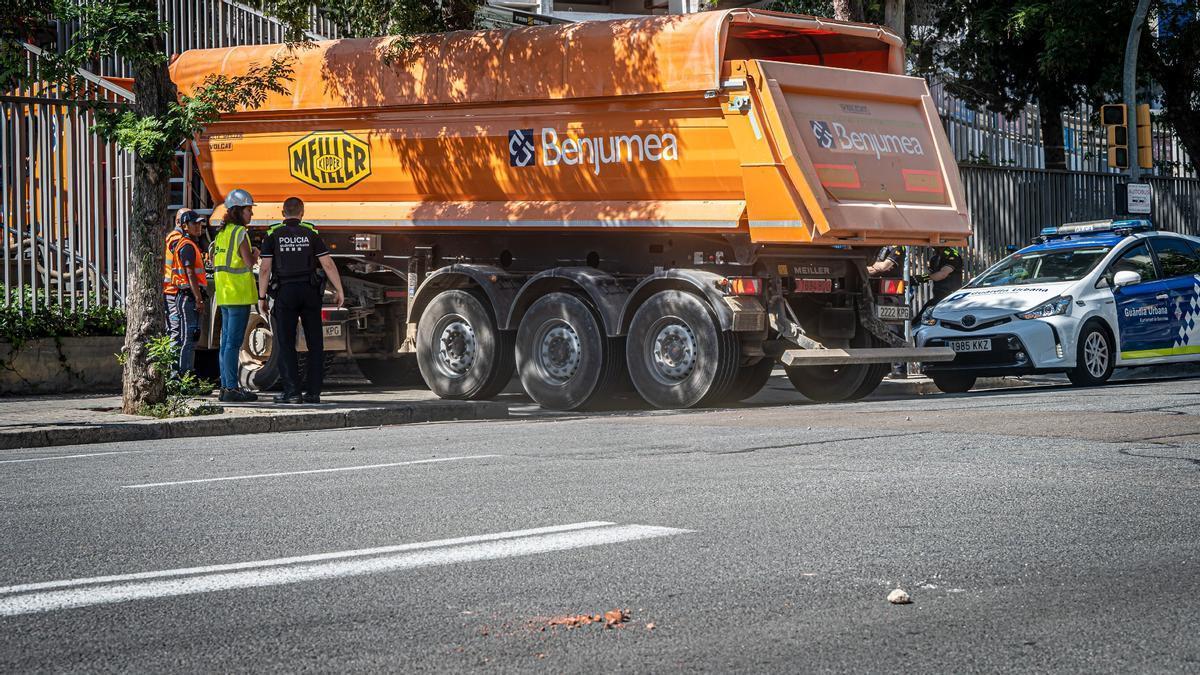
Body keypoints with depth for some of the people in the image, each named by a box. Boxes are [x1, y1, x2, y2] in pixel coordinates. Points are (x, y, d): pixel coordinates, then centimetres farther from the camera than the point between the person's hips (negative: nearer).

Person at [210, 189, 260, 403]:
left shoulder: (222, 233, 14)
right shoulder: (240, 233, -11)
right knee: (234, 342, -9)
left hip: (224, 294, 9)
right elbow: (249, 262, -16)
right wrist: (255, 255, 5)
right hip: (239, 295, -9)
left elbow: (213, 260, 17)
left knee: (226, 341, 11)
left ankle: (226, 386, 14)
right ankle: (232, 388, -9)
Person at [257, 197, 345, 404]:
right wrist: (339, 291, 5)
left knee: (286, 344, 2)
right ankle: (313, 392, 4)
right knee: (315, 344, 7)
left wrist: (262, 297, 1)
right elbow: (328, 265, -1)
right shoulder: (311, 236, 4)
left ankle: (292, 391, -4)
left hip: (285, 292, -1)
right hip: (310, 292, 1)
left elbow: (265, 269, -4)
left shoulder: (273, 237, 1)